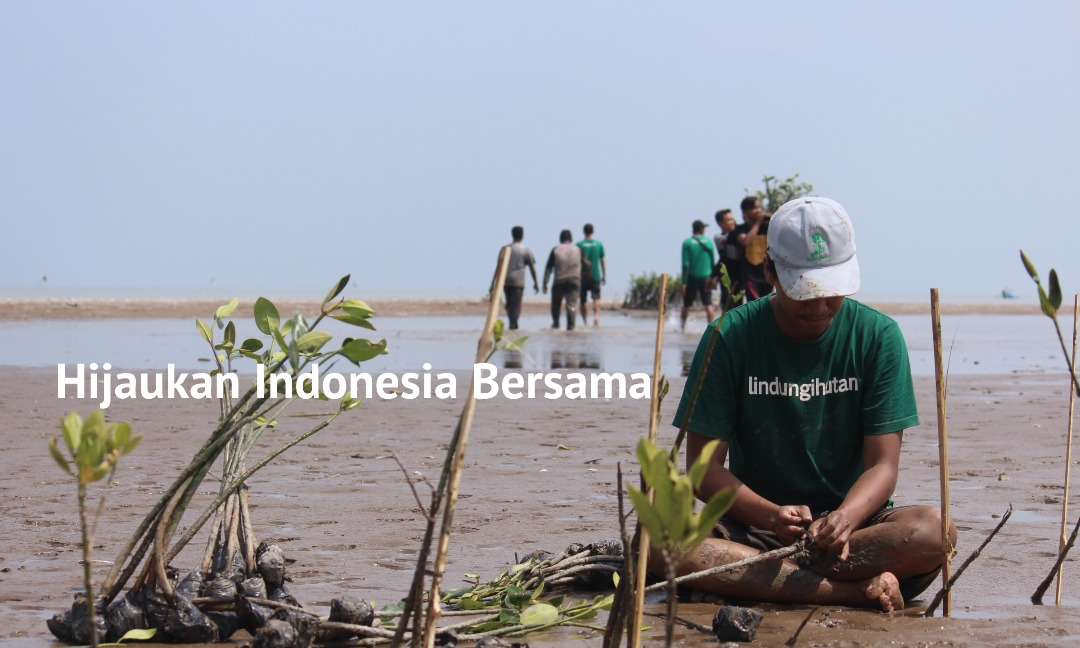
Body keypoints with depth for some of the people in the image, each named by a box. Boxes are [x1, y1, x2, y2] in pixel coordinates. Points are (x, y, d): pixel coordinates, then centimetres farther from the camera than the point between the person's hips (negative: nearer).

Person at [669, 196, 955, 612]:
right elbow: (704, 468, -6)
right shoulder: (729, 338, -5)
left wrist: (845, 519, -29)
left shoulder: (877, 337, -3)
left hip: (854, 520, 0)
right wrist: (772, 516, -26)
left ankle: (743, 579, -26)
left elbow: (882, 464, -6)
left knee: (935, 530, -31)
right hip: (753, 526, 0)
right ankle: (857, 591, -30)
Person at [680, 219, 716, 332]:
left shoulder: (687, 243, -5)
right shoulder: (708, 241, 1)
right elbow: (712, 261, 5)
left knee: (686, 305, 12)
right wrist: (712, 277, 17)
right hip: (706, 278, 1)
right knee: (708, 304, 1)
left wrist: (684, 282, -8)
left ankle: (683, 326, 23)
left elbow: (685, 264, -9)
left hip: (692, 277, -1)